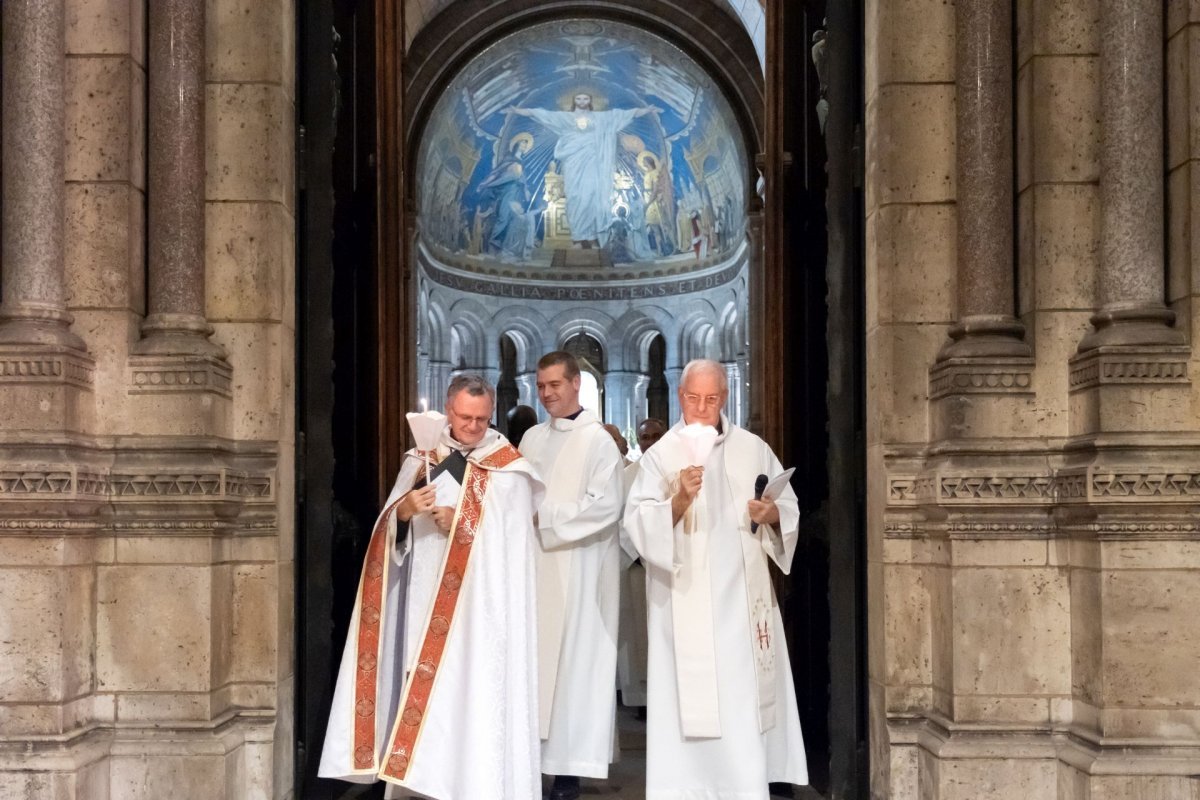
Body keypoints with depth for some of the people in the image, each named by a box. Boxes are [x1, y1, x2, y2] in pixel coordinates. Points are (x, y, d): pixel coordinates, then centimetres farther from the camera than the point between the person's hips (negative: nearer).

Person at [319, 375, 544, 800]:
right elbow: (390, 530, 8)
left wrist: (462, 523, -15)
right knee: (423, 684, -1)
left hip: (482, 602, -3)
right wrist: (404, 511, -14)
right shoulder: (421, 461, 12)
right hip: (425, 596, 3)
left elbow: (511, 536, -4)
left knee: (476, 686, -7)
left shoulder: (508, 468, 2)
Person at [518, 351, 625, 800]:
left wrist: (544, 516, -14)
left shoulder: (597, 441, -5)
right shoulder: (532, 439, 13)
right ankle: (534, 753, 11)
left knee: (573, 659, -3)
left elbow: (605, 507, -14)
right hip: (535, 564, 5)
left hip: (578, 570, -5)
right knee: (537, 657, 5)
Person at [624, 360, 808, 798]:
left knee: (746, 696, 2)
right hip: (687, 598, -2)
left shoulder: (754, 449, 7)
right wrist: (680, 500, -26)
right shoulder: (661, 454, -1)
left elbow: (790, 510, 12)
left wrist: (771, 513, -10)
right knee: (691, 700, -3)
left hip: (743, 596, 2)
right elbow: (638, 523, -10)